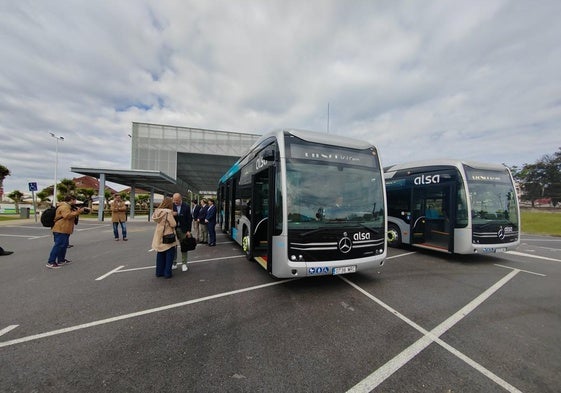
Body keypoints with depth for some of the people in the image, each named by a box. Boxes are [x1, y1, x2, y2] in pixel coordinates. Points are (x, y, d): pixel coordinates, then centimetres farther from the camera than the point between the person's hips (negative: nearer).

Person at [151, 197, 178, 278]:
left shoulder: (157, 211, 2)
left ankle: (159, 272, 26)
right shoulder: (169, 212, -18)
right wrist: (172, 215, -2)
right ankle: (167, 273, 9)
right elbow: (173, 224, -18)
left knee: (160, 254, 17)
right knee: (169, 255, 6)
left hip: (159, 237, 7)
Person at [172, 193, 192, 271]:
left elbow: (189, 219, -2)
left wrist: (188, 230, -6)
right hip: (173, 229, 1)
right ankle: (174, 263, 20)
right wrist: (171, 214, -19)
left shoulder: (186, 206, -4)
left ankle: (184, 264, 16)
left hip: (183, 229, -1)